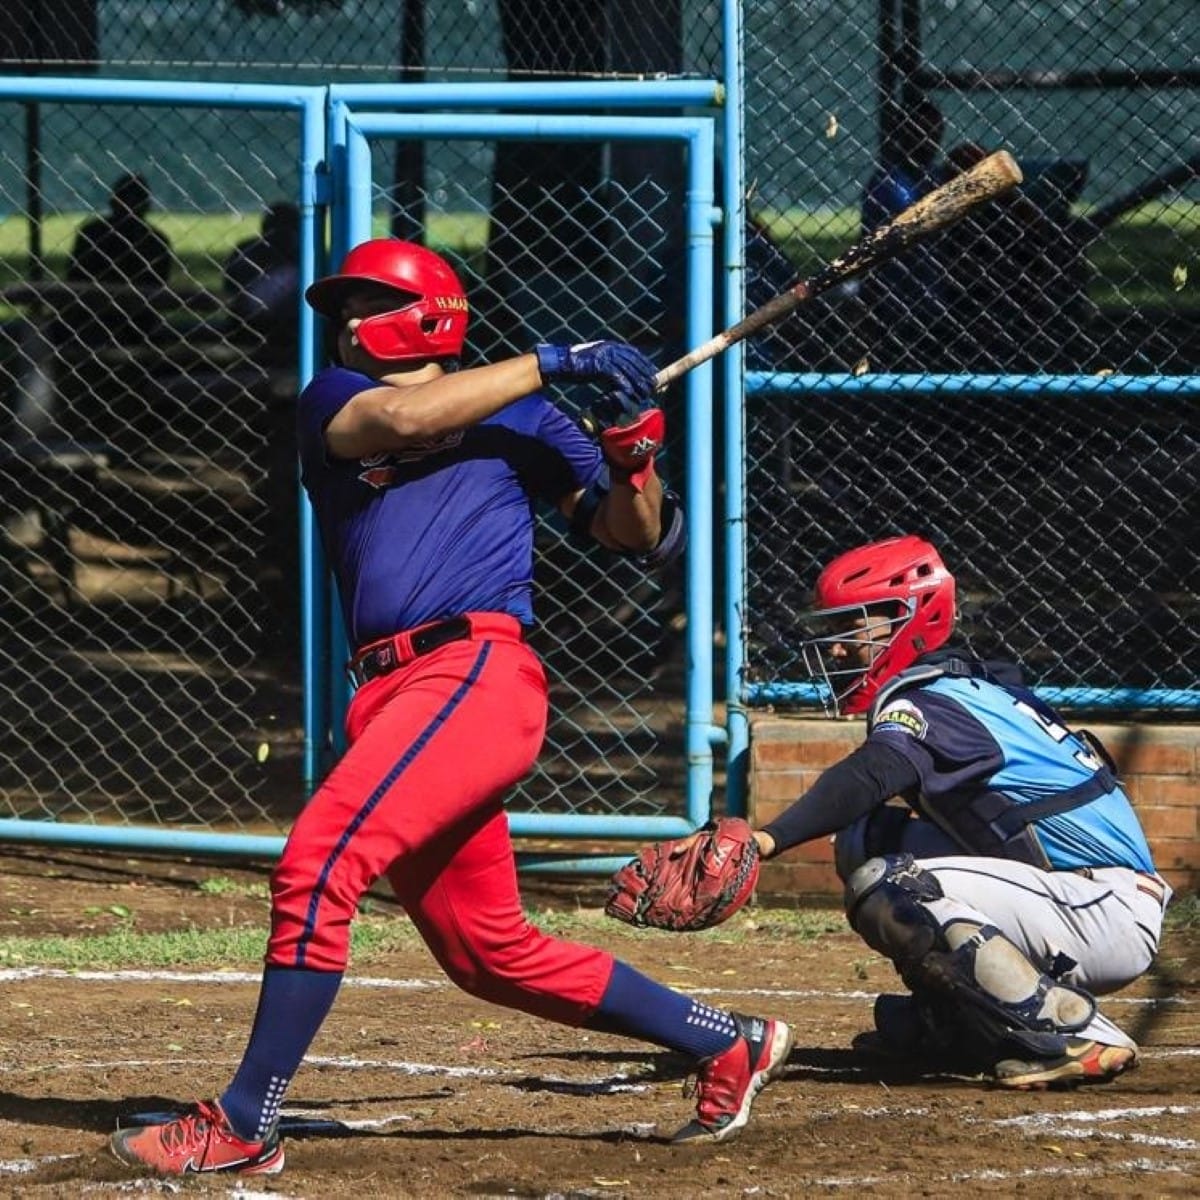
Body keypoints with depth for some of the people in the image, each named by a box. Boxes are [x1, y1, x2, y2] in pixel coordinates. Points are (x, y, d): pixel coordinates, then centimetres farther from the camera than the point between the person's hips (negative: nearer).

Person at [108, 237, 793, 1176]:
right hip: (389, 695, 5)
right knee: (493, 956, 9)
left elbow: (627, 535, 15)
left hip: (479, 670, -5)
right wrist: (552, 363, -6)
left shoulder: (517, 417, 14)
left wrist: (632, 462, -5)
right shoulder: (334, 400, 18)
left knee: (320, 861, -22)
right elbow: (398, 419, -5)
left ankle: (245, 1126, -21)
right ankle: (731, 1046, 22)